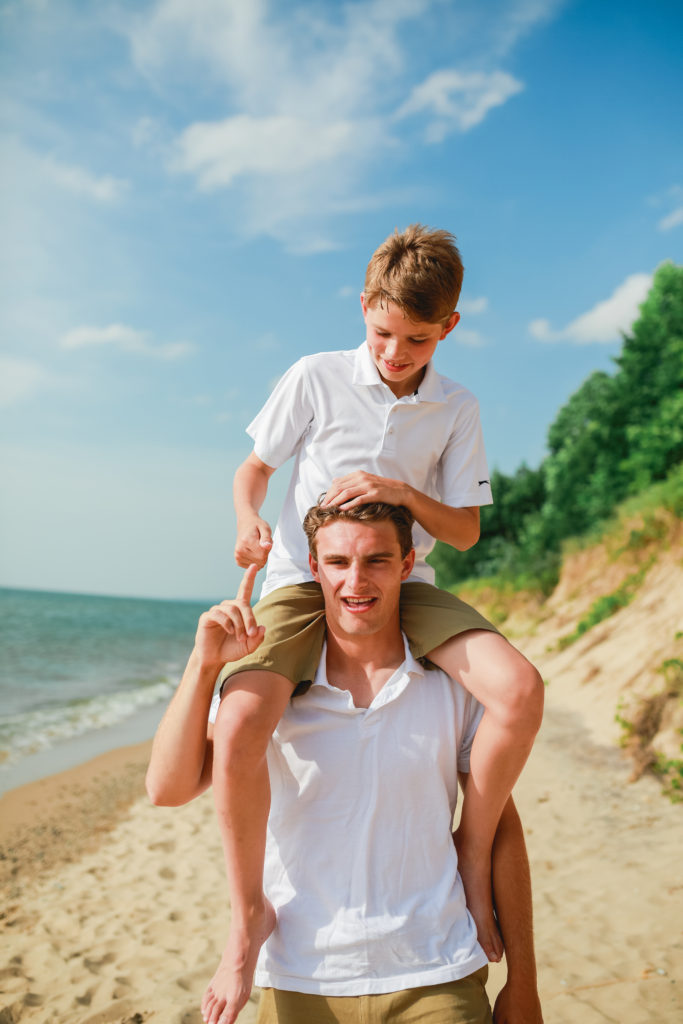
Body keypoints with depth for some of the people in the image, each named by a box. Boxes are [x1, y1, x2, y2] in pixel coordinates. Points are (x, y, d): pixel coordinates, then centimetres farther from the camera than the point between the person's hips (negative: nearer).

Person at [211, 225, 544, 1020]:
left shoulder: (456, 410, 4)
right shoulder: (315, 377, -1)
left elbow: (465, 531, 4)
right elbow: (254, 468, 7)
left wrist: (401, 491, -16)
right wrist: (249, 524, -16)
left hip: (403, 583, 2)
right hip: (303, 578, -1)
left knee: (519, 688, -25)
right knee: (238, 730, -29)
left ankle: (471, 861, -1)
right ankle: (249, 914, -4)